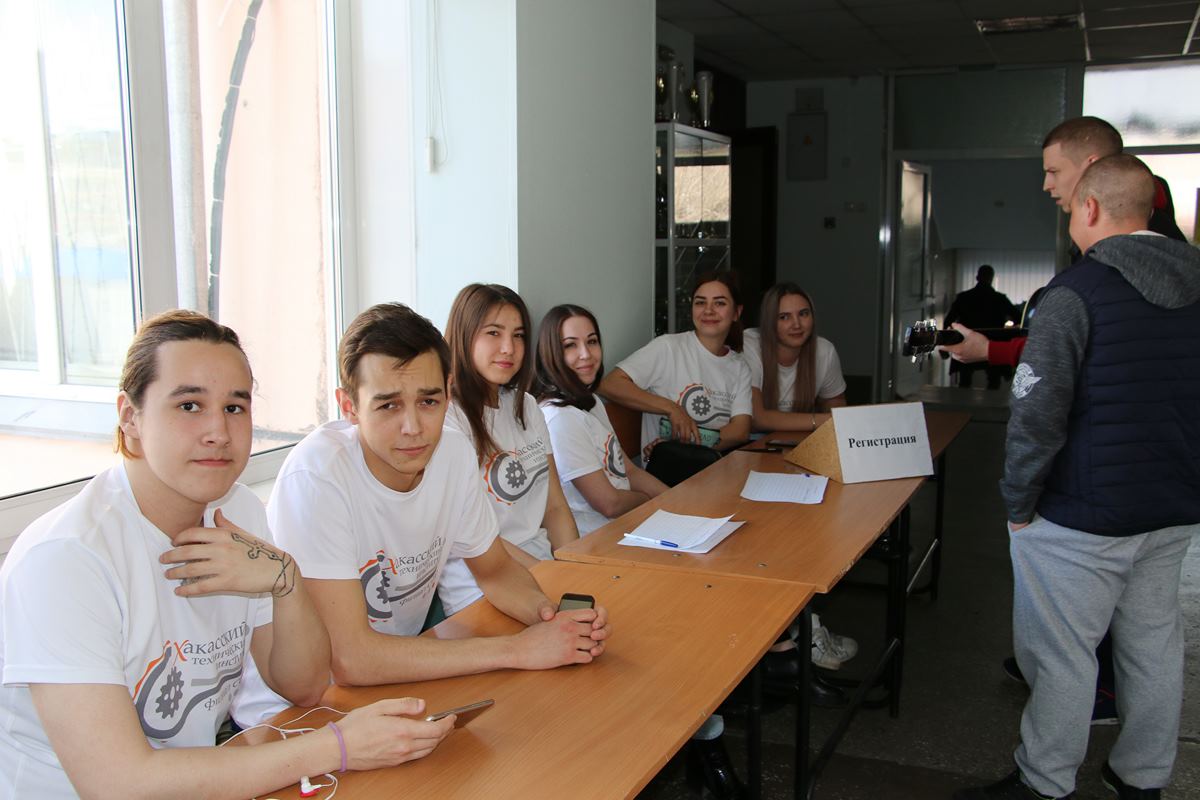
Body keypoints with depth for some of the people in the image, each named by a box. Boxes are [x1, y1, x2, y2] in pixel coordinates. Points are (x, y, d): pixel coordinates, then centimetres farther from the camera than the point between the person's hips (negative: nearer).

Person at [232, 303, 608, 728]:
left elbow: (495, 568, 8)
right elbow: (349, 657, -28)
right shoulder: (315, 474, -26)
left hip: (395, 682, 6)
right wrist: (519, 648, -25)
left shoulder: (454, 451, -7)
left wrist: (549, 614, -14)